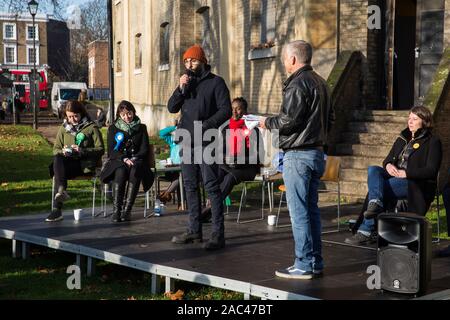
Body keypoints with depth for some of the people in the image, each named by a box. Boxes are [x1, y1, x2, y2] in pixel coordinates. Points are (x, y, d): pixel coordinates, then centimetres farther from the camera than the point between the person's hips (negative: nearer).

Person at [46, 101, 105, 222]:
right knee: (57, 159, -33)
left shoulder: (92, 127, 6)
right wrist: (62, 152, -7)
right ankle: (61, 190, -48)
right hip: (66, 162, 4)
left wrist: (82, 151, -15)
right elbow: (56, 149, 18)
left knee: (57, 171, -31)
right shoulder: (64, 128, 18)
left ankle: (57, 209, -37)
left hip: (85, 164, -4)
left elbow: (100, 149, -1)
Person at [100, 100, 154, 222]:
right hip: (117, 161, 0)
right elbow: (111, 151, 3)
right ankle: (116, 209, -38)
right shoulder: (113, 129, 13)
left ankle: (127, 210, -38)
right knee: (121, 171, -37)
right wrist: (124, 159, -16)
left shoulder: (141, 128, 15)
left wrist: (134, 159, -12)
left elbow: (144, 149, 7)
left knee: (135, 171, -37)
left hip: (137, 160, 0)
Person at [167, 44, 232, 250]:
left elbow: (225, 110, -9)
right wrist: (181, 88, -6)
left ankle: (218, 234, -8)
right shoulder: (186, 82, 17)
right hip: (187, 142, 7)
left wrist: (205, 125, -20)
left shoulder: (215, 82, -1)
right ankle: (194, 230, 19)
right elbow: (172, 108, 10)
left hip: (206, 142, -6)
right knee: (190, 187, 10)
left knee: (211, 186, -8)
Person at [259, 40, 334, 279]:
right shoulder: (320, 82, 15)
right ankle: (316, 262, 18)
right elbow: (330, 118, 20)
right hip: (317, 152, 9)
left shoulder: (298, 84, -14)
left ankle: (304, 265, -1)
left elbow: (289, 120, -19)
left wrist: (267, 122, -2)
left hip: (298, 154, -9)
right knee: (312, 209, 13)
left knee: (299, 212, -4)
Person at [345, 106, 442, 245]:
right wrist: (388, 165, -6)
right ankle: (376, 203, -49)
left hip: (417, 185, -6)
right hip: (395, 177, 6)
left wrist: (405, 173, -20)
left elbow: (431, 170, -10)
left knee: (381, 187, -29)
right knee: (373, 170, -23)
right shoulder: (403, 138, 22)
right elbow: (388, 159, 20)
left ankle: (367, 231, -28)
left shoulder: (432, 142, 2)